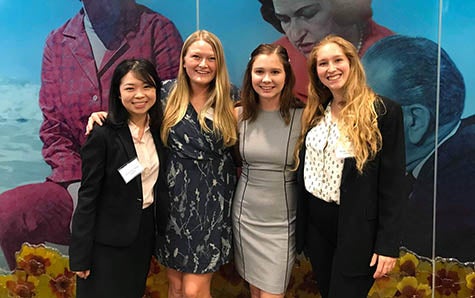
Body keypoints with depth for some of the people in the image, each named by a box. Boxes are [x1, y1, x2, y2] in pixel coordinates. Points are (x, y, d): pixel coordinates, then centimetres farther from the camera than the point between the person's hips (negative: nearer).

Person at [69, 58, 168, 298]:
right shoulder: (103, 136, -16)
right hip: (108, 241, -5)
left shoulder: (159, 130, 1)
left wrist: (161, 232, 5)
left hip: (145, 233, 6)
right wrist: (81, 255, -14)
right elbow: (88, 196, -15)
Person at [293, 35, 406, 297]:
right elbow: (302, 171, 11)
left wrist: (388, 244, -13)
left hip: (357, 228, -5)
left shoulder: (384, 111, -11)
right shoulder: (314, 113, 7)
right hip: (315, 222, 6)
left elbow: (393, 182, -12)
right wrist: (300, 224, 9)